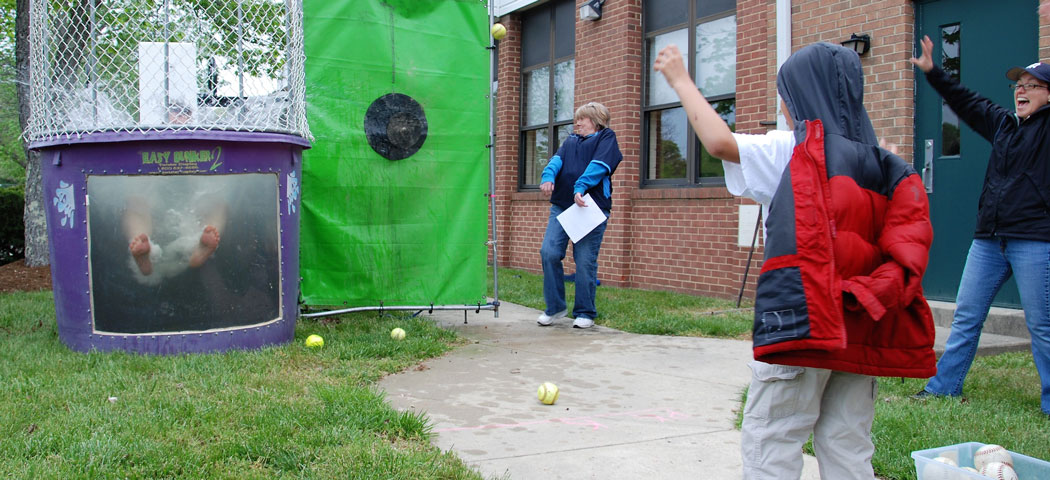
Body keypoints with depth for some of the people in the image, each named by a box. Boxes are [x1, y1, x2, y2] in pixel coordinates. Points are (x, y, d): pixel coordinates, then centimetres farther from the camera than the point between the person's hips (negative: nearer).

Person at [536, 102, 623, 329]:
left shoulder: (606, 138, 10)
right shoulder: (570, 141, 27)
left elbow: (599, 165, -7)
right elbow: (557, 159, 9)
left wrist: (580, 187, -23)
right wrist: (548, 176, -14)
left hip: (591, 206, -5)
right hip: (561, 205, 5)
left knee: (585, 261, -5)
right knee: (549, 252, -9)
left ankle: (585, 313, 8)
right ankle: (555, 307, 5)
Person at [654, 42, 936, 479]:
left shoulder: (794, 152, -5)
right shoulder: (883, 165, 13)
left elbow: (721, 141, -17)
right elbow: (907, 248, 10)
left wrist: (680, 80, -5)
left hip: (802, 322, -6)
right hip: (860, 329, 7)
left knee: (768, 445, 1)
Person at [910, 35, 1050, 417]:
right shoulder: (1003, 123, 17)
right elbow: (966, 102, 27)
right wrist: (932, 73, 27)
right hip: (988, 238, 6)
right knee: (966, 316, 9)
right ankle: (943, 387, 17)